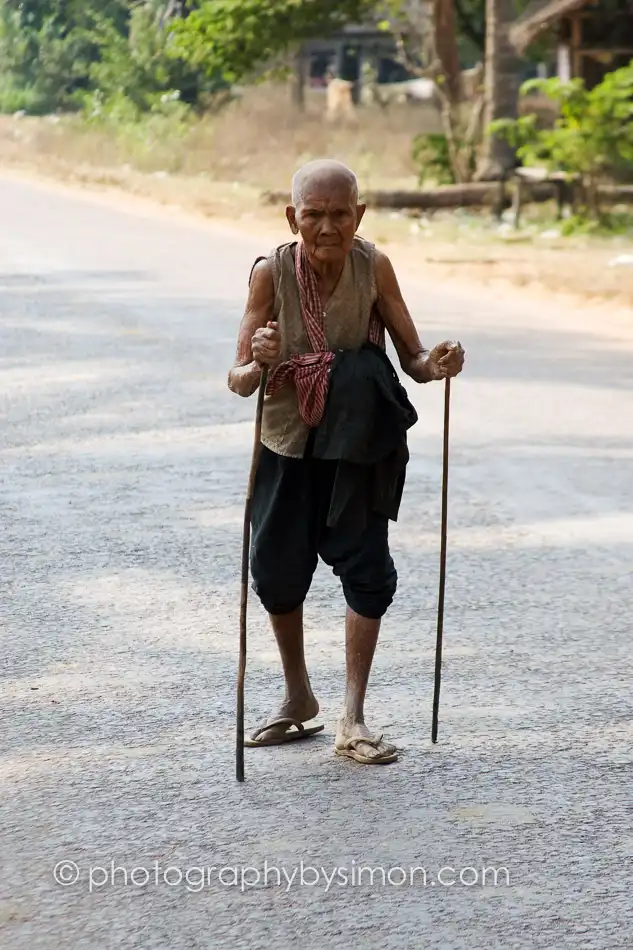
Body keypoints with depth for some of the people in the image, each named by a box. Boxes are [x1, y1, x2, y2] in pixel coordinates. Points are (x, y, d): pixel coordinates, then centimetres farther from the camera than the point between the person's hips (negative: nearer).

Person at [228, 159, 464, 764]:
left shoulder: (374, 267, -14)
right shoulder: (272, 272, -17)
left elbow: (411, 358, -8)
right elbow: (238, 382, -17)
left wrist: (434, 364, -31)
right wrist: (259, 362, -40)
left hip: (358, 444, -1)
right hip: (287, 445, 1)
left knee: (367, 570, -8)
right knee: (276, 572, 9)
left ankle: (352, 720, 2)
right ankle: (298, 700, 33)